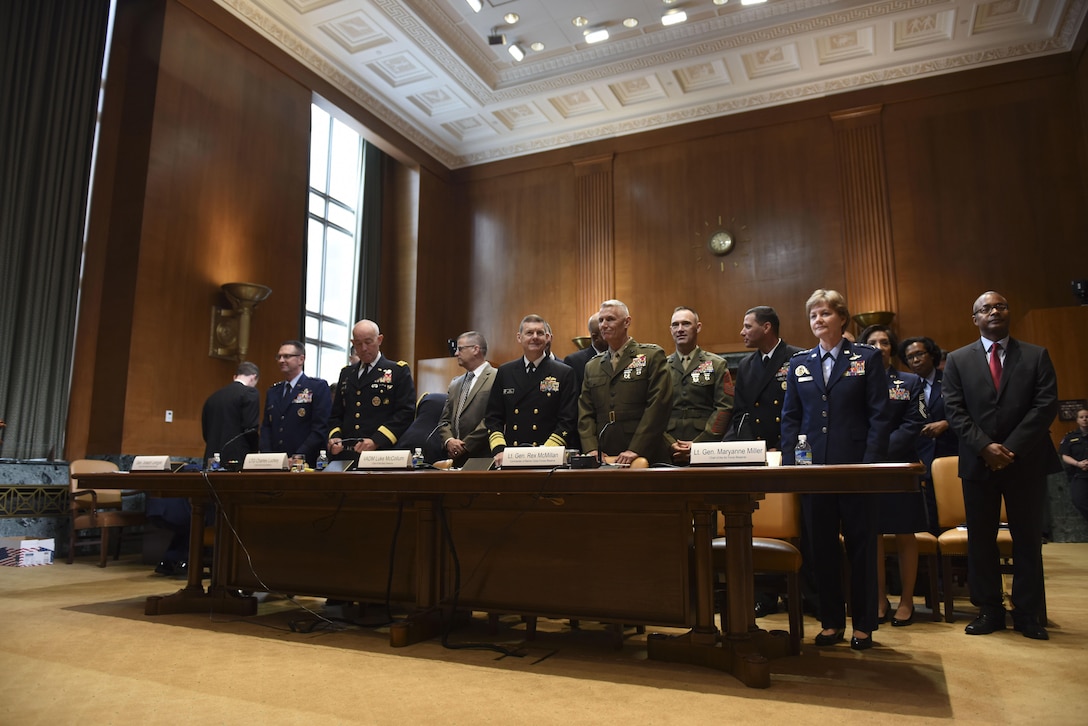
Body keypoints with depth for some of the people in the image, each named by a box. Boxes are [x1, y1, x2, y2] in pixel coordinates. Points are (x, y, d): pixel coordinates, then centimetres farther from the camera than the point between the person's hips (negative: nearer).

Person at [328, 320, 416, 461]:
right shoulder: (346, 373, 19)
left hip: (381, 454, -4)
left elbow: (406, 412, -7)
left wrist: (377, 441, -16)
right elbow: (336, 414, 21)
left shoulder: (399, 371, 3)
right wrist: (335, 437, 0)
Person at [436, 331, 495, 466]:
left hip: (481, 458, -6)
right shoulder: (455, 384, 18)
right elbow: (444, 419, 16)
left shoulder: (496, 379, -6)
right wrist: (449, 440, -4)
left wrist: (465, 446, -12)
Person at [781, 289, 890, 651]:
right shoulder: (799, 363, 11)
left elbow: (879, 414, -2)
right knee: (822, 546, 8)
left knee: (861, 545, 7)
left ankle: (863, 624, 19)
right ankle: (831, 621, 20)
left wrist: (870, 461, -12)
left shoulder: (868, 358, 3)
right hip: (812, 467, 3)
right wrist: (789, 462, -1)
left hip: (855, 466, -3)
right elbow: (790, 417, 10)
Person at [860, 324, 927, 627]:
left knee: (905, 534, 4)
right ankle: (880, 600, 14)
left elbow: (914, 424, -2)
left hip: (899, 465, 0)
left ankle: (906, 600, 14)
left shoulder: (910, 382, 8)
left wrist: (883, 450, -15)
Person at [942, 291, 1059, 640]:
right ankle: (990, 610, 15)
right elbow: (955, 410, 0)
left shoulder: (1037, 355, 6)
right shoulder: (958, 360, 7)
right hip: (978, 463, 1)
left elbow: (1046, 404, -4)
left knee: (1028, 539, 6)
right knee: (980, 539, 5)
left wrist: (1012, 448, -14)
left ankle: (1027, 612, 17)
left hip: (1026, 461, 0)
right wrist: (985, 446, -13)